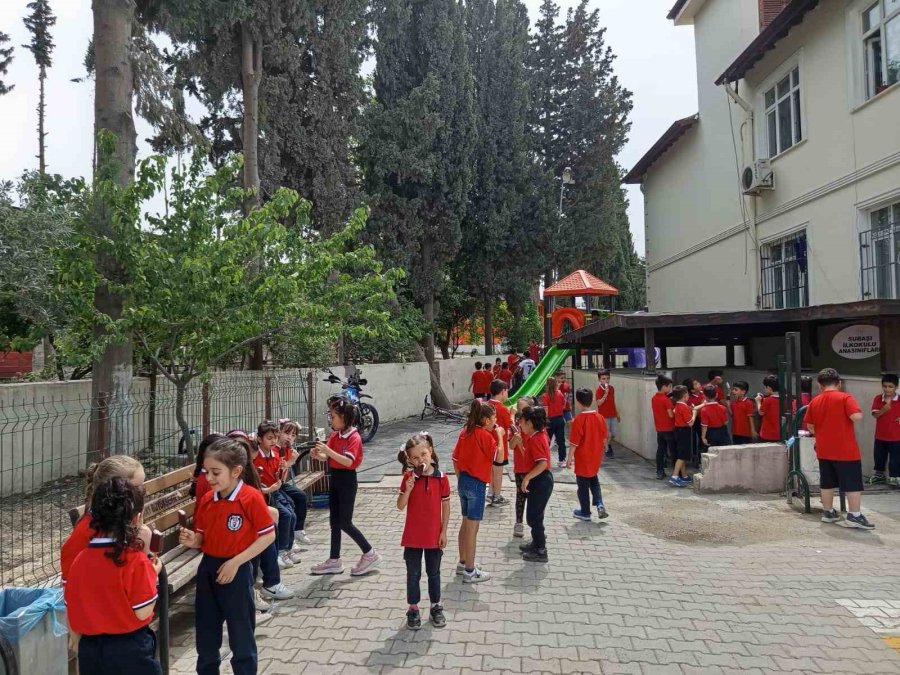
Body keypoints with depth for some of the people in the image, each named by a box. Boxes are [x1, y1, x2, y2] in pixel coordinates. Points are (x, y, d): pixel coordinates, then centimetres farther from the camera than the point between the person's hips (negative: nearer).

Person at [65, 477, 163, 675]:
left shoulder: (79, 560, -5)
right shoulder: (135, 560, -21)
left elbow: (72, 612, 4)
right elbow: (143, 612, -16)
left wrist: (81, 650, 17)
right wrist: (153, 574, -4)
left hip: (90, 650, 5)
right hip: (130, 650, -5)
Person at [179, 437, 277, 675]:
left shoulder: (252, 498, -18)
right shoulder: (206, 500, 0)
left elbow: (268, 535, -14)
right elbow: (202, 537, 11)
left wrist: (235, 562, -16)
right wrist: (192, 540, -13)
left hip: (237, 572, -5)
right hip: (207, 569, 6)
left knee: (241, 636, 10)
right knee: (206, 635, 19)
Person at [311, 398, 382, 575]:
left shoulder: (354, 437, -17)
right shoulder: (334, 435, 6)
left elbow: (348, 461, -27)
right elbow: (328, 457, 3)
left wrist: (328, 450, -32)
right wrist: (319, 454, -18)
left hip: (347, 480, -8)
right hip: (334, 478, 8)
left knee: (345, 523, -2)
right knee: (334, 521, 12)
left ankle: (370, 555, 12)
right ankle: (334, 561, 23)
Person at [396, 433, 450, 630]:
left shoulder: (441, 478, -9)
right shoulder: (408, 477, -8)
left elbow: (446, 506, -2)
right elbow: (400, 506, -7)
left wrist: (444, 532, -2)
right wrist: (408, 489, -25)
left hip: (434, 535, 0)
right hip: (413, 536, 0)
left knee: (434, 573, 16)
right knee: (413, 574, 12)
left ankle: (436, 607, 32)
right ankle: (413, 609, 27)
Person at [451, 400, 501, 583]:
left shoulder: (465, 432, 5)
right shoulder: (485, 435, -17)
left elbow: (455, 459, 9)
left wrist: (460, 479, 18)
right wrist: (499, 436, -5)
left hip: (463, 480, 8)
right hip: (476, 484, -8)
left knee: (465, 524, 20)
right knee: (472, 528, 1)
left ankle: (463, 563, 32)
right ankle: (470, 572, 11)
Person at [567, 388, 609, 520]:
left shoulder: (579, 419, -21)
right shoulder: (600, 417, -4)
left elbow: (574, 442, -18)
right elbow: (605, 437, 5)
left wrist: (570, 457, -9)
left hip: (582, 458, -5)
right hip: (596, 457, 5)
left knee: (583, 485, 9)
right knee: (594, 480, 25)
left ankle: (585, 512, 20)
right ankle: (599, 504, 9)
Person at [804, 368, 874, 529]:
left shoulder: (814, 401, 4)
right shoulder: (845, 397, -10)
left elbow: (810, 426, 9)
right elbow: (857, 417, -22)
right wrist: (860, 413, 0)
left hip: (824, 450, 5)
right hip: (845, 450, -5)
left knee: (827, 483, 13)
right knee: (852, 483, 2)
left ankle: (828, 512, 21)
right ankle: (854, 516, 2)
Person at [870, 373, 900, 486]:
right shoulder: (877, 399, -5)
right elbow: (875, 414, -13)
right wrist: (884, 409, -30)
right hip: (880, 436, 2)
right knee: (879, 457, 17)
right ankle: (878, 475, 35)